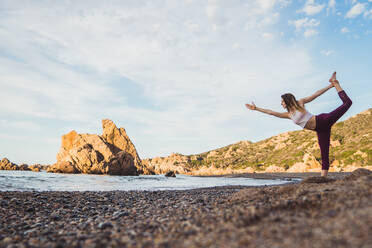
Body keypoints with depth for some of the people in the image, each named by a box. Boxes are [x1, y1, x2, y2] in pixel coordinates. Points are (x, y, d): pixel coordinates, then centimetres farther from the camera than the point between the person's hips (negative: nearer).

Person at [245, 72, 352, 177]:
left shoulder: (300, 103, 4)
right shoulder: (289, 114, 15)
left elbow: (316, 94, 8)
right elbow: (272, 112, 17)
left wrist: (330, 86, 5)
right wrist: (256, 108, 18)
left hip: (322, 120, -4)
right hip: (320, 130, 4)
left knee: (347, 102, -8)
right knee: (324, 155, 0)